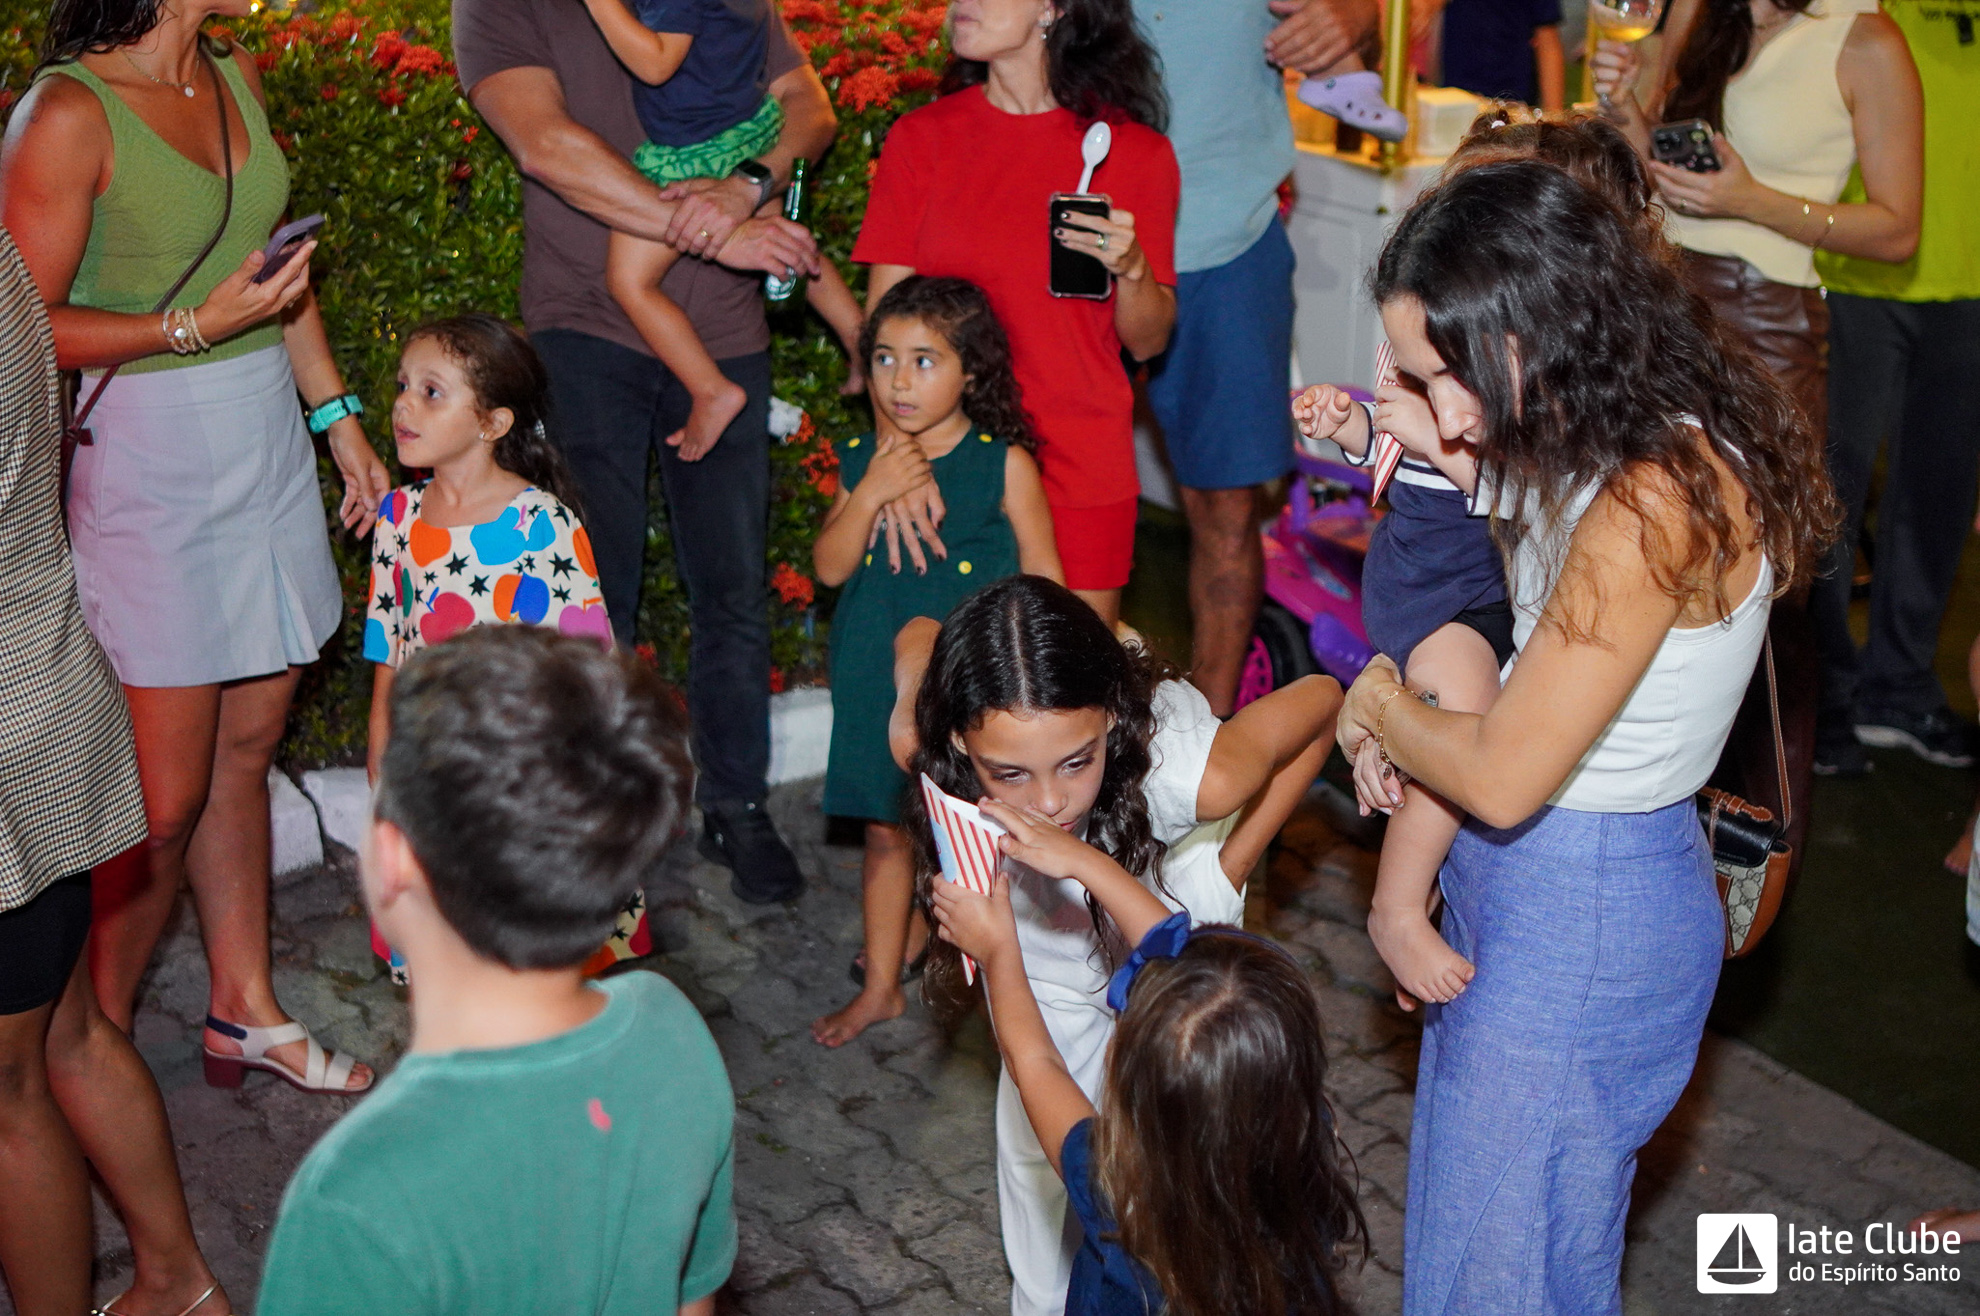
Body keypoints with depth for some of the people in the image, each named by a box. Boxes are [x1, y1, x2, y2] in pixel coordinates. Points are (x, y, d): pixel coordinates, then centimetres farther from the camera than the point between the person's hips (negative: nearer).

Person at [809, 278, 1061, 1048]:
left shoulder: (1004, 464, -10)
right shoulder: (865, 460, 1)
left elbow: (1043, 580, -5)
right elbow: (830, 568, -3)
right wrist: (871, 493, -17)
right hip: (881, 678, 4)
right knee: (885, 829, 13)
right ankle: (881, 984, 29)